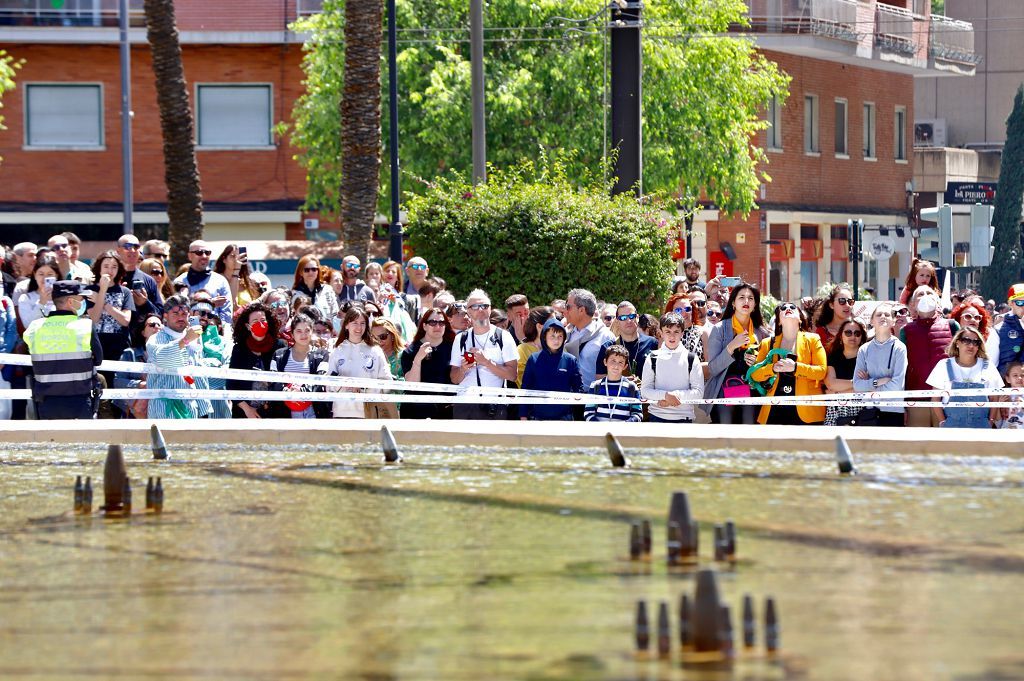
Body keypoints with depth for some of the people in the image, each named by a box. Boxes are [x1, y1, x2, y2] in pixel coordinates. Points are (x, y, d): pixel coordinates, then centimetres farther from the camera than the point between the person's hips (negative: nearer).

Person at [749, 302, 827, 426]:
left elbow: (822, 371, -1)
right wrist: (773, 368, -11)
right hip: (775, 410, 2)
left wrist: (795, 367, -15)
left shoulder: (812, 340, 9)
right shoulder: (767, 343, 15)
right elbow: (755, 374, 9)